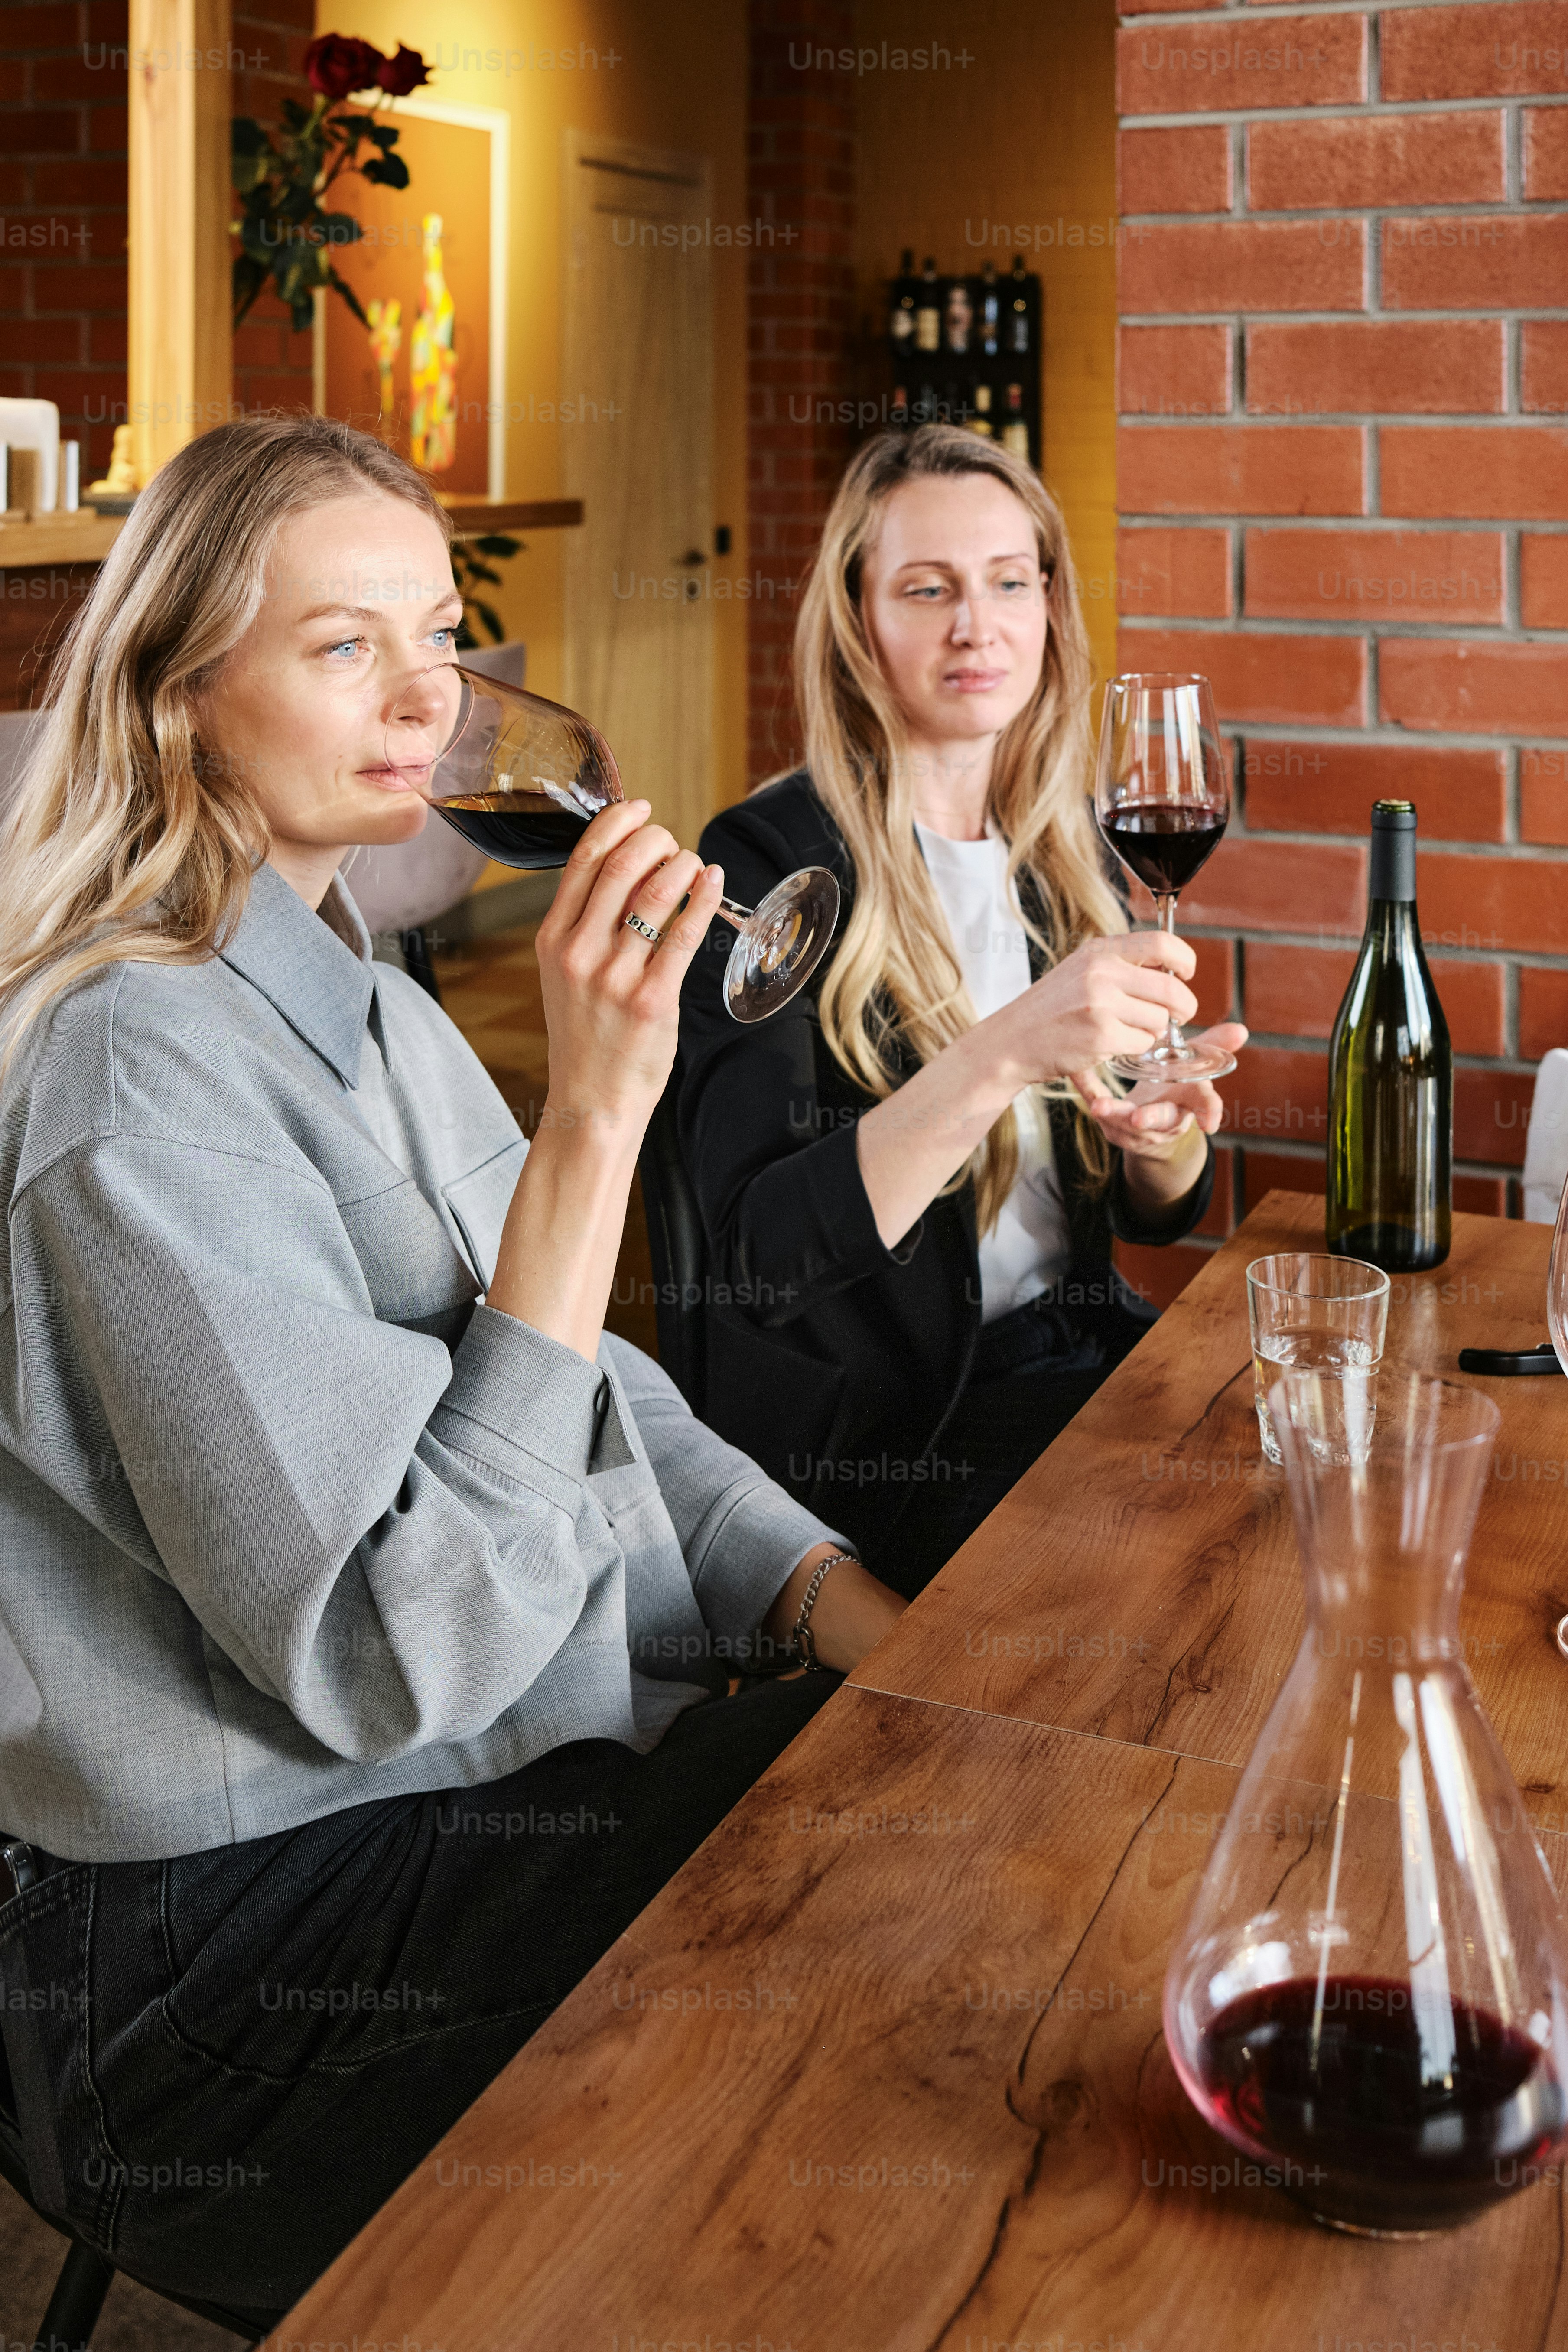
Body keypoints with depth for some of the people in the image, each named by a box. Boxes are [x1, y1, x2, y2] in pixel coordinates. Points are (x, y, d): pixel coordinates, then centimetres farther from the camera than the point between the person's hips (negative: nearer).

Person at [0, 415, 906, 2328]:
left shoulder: (367, 1011, 11)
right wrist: (594, 1113, -28)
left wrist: (855, 1613, -3)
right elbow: (395, 1655, -25)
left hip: (523, 1775, 8)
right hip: (246, 1941, -8)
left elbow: (602, 1406, 13)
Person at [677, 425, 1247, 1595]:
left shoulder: (1064, 852, 7)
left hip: (1075, 1353, 6)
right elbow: (763, 1252, -22)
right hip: (877, 1429, -6)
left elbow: (1157, 1210, 13)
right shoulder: (770, 864, -12)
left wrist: (1164, 1134, -12)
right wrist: (1008, 1051, -33)